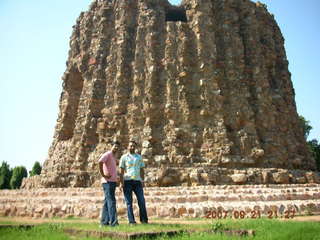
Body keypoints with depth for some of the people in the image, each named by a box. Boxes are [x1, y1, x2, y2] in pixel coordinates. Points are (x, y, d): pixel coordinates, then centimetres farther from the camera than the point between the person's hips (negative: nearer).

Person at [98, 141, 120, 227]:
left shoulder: (114, 157, 21)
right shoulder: (107, 154, -7)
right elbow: (100, 162, -25)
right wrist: (103, 175, -22)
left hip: (113, 182, 9)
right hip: (108, 181, -9)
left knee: (107, 202, 10)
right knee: (111, 201, -12)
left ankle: (104, 221, 15)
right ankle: (113, 221, -12)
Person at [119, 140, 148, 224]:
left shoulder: (139, 157, 16)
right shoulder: (124, 157, 7)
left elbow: (142, 170, 15)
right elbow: (121, 171, 2)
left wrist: (143, 181, 6)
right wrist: (121, 182, -8)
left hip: (137, 181, 2)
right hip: (127, 181, -2)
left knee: (141, 201, -2)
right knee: (129, 202, 0)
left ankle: (144, 220, 8)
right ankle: (131, 220, 6)